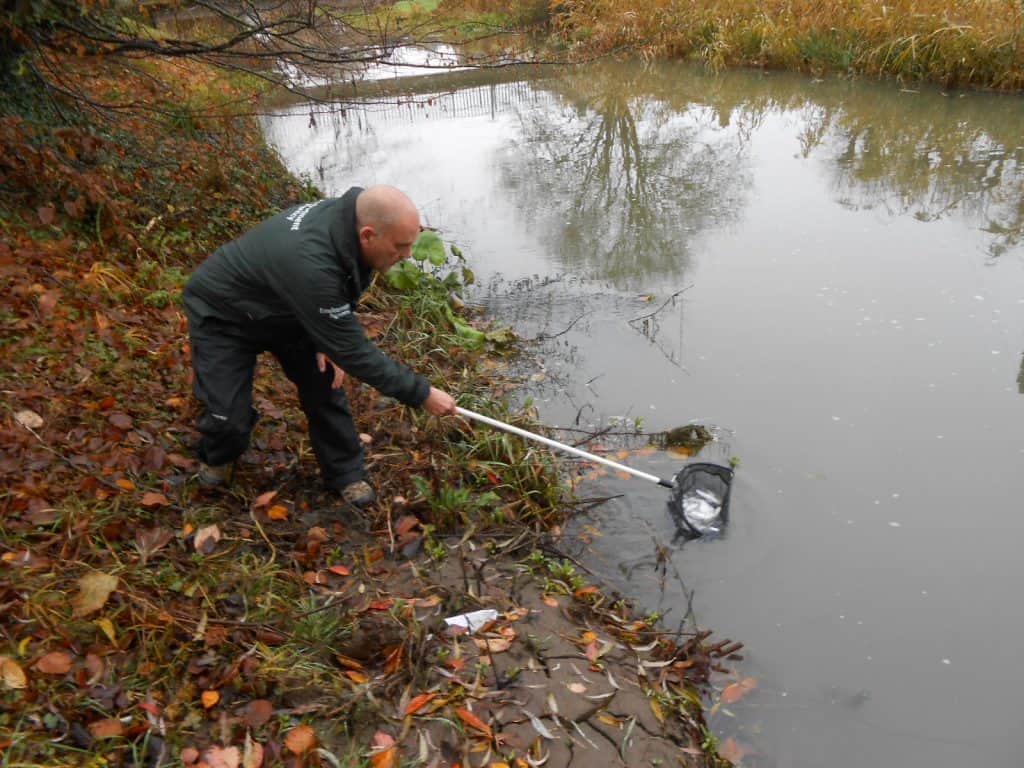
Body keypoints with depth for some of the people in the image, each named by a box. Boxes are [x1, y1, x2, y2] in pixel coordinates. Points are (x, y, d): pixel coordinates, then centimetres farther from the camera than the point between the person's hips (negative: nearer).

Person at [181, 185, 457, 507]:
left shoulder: (347, 215, -21)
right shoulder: (310, 264, -45)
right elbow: (353, 350, -36)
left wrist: (327, 341, -15)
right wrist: (422, 393, -29)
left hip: (284, 308, 7)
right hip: (223, 312, -7)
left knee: (324, 384, -1)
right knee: (229, 416, -9)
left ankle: (345, 473, 16)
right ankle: (217, 455, 27)